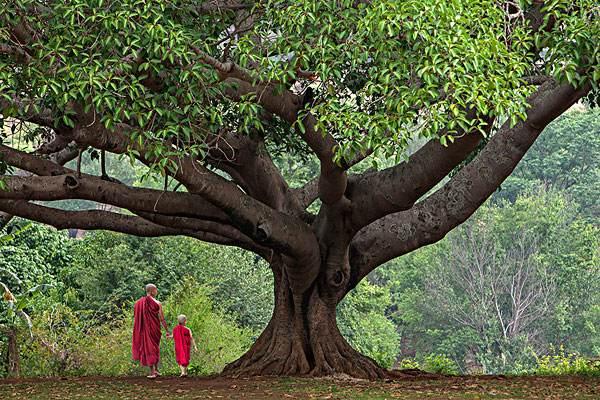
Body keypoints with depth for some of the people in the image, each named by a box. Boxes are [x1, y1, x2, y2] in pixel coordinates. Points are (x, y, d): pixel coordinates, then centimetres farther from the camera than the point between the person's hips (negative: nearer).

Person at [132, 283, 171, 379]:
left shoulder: (139, 303, 1)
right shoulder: (157, 303, -8)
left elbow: (136, 318, 4)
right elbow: (162, 319, -7)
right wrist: (167, 331, 1)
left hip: (143, 330, 2)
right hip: (154, 329, -2)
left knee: (148, 349, 7)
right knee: (155, 348, 15)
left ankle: (152, 372, 2)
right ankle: (156, 369, 15)